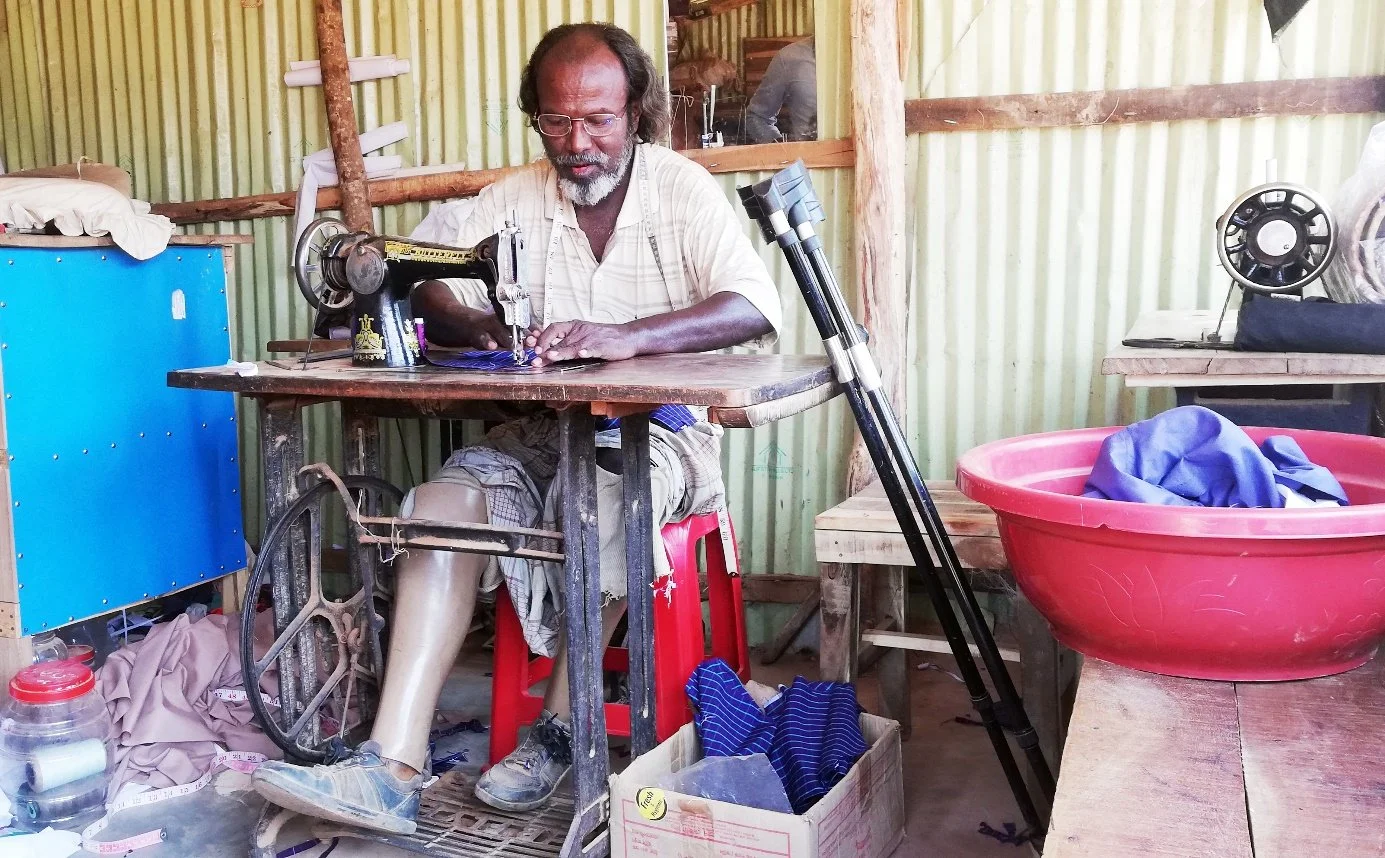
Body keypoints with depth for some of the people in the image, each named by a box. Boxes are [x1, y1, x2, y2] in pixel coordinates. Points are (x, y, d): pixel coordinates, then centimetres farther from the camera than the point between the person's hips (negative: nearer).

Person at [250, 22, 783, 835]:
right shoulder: (513, 198, 8)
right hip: (548, 431, 4)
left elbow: (757, 307, -18)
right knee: (446, 498, -25)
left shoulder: (683, 188, -3)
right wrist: (474, 325, -22)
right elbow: (431, 297, 4)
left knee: (598, 499, -36)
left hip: (660, 432, -3)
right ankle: (394, 768, -28)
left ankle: (558, 730, -16)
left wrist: (629, 335, -34)